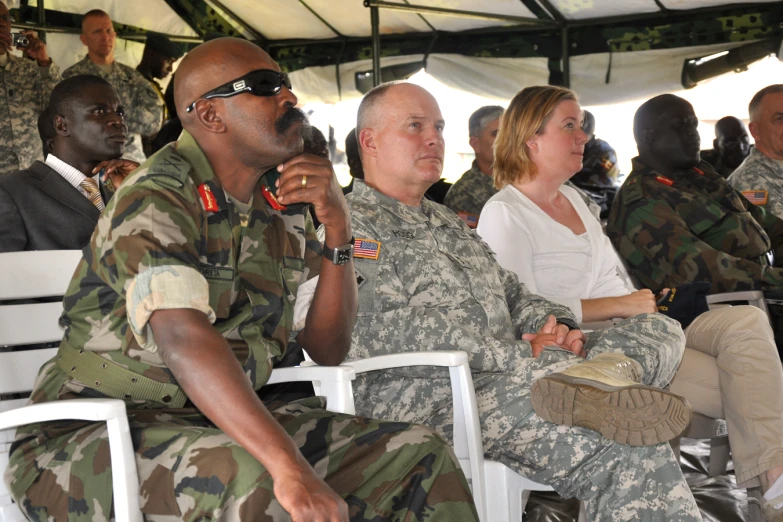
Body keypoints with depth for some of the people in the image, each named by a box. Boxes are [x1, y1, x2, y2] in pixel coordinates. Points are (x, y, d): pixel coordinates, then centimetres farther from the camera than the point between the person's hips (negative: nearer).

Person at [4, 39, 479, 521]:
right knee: (250, 478, -37)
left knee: (421, 454, -5)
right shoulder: (155, 201, -17)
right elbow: (184, 338, -34)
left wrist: (338, 228, -8)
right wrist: (291, 467, -45)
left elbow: (327, 349, 5)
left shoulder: (281, 207, 7)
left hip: (225, 424, 7)